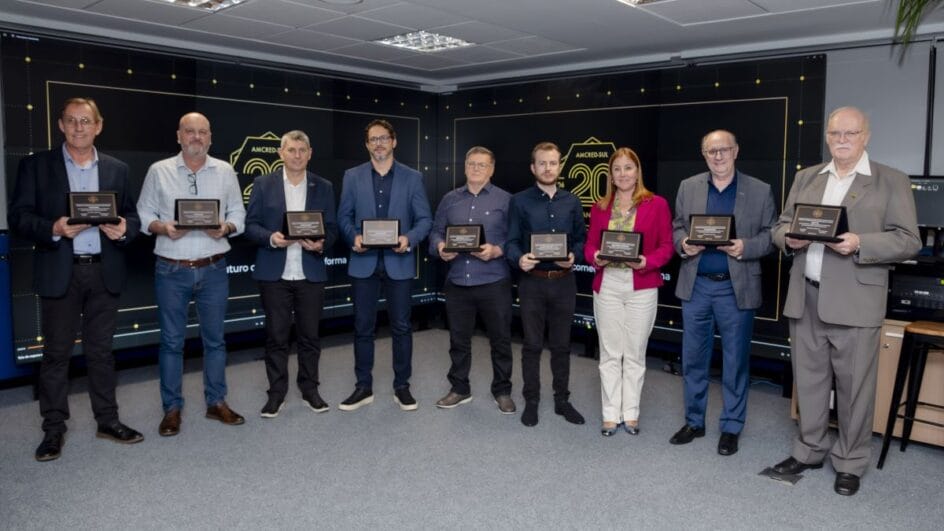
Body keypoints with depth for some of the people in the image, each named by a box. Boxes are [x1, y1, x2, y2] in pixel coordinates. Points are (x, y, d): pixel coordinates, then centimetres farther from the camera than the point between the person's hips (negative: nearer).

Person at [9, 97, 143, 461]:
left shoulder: (117, 169, 9)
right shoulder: (35, 165, 2)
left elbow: (132, 217, 9)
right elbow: (18, 217, -3)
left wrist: (123, 229, -13)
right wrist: (53, 229, -20)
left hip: (104, 272, 2)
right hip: (59, 273, -2)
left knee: (101, 351, 11)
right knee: (56, 353, 5)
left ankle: (108, 421, 20)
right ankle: (53, 429, 16)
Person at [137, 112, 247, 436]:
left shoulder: (225, 172, 6)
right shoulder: (159, 171, 3)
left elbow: (238, 213, 7)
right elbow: (144, 214, 4)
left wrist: (226, 227, -14)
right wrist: (163, 228, -15)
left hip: (213, 269, 1)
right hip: (171, 270, -1)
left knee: (215, 338, 9)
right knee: (171, 340, 5)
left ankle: (217, 402, 22)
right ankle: (172, 409, 17)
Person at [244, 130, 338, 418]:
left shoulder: (324, 187, 7)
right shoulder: (263, 184, 4)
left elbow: (331, 229, 6)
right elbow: (250, 225, 1)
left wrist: (321, 244, -15)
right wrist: (270, 237, -18)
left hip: (311, 274, 1)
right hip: (274, 274, -1)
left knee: (310, 335, 8)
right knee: (276, 336, 5)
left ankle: (310, 389, 22)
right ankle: (276, 392, 17)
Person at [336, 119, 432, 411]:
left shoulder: (412, 177, 4)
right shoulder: (352, 176, 7)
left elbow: (424, 219, 1)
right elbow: (344, 216, 7)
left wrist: (409, 239, -17)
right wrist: (353, 237, -13)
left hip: (399, 261, -1)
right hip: (363, 261, 1)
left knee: (401, 327, 6)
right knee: (363, 327, 6)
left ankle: (402, 386, 19)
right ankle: (363, 387, 19)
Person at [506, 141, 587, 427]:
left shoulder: (572, 202, 8)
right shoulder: (520, 201, 0)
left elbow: (581, 239, 10)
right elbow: (511, 241, -3)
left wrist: (574, 256, -11)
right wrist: (519, 259, -23)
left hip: (564, 282, 2)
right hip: (532, 281, -2)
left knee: (561, 345, 11)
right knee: (532, 345, 5)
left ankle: (562, 399, 24)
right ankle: (531, 401, 18)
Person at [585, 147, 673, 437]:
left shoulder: (657, 204, 0)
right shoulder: (599, 207, 9)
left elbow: (666, 247, -2)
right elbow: (590, 244, 8)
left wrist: (646, 262, -19)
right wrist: (595, 257, -13)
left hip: (642, 287, -2)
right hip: (607, 286, 2)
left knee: (635, 353, 7)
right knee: (610, 353, 6)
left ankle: (631, 413, 19)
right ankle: (611, 414, 15)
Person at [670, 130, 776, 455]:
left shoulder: (760, 191, 0)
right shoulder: (688, 187, 7)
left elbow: (772, 234, 0)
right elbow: (677, 227, 11)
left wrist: (746, 248, -18)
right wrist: (683, 243, -11)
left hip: (736, 288, -2)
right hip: (696, 285, 2)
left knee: (736, 361, 7)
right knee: (693, 358, 10)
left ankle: (731, 427, 21)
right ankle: (694, 421, 25)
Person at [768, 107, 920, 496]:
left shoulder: (892, 182, 1)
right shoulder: (805, 178, 13)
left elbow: (908, 241, -5)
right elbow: (780, 227, 13)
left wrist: (860, 244, -21)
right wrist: (790, 239, -9)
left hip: (854, 301, -4)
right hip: (805, 297, 4)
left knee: (853, 386, 4)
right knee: (808, 380, 13)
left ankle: (850, 463, 19)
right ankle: (809, 450, 28)